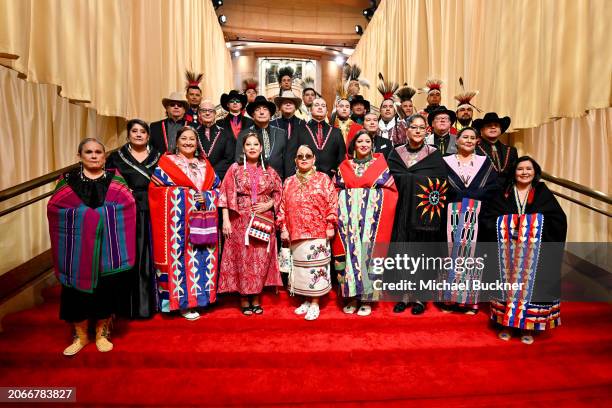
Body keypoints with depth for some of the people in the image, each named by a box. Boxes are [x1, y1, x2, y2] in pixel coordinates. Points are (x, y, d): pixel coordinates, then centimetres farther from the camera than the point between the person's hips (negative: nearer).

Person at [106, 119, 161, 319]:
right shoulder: (116, 157, 7)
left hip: (152, 216, 1)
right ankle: (129, 305, 14)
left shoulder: (158, 157, 11)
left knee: (148, 260, 4)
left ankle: (149, 303, 16)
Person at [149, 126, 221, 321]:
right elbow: (156, 190, -6)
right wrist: (191, 195, -12)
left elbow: (217, 189, 13)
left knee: (202, 258, 6)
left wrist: (206, 196, -9)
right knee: (182, 257, -3)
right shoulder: (166, 162, 4)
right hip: (179, 220, -4)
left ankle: (198, 296, 20)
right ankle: (183, 303, 7)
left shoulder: (205, 164, 17)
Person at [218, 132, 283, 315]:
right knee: (242, 259, 1)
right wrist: (226, 221, -9)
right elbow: (226, 195, -2)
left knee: (261, 260, 4)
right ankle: (244, 299, 14)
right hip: (240, 222, -2)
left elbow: (278, 193, 14)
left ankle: (256, 298, 17)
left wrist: (268, 204, -6)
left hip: (264, 222, 2)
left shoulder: (269, 171, 10)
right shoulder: (235, 168, 3)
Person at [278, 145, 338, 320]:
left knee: (316, 266, -1)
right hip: (296, 234, 4)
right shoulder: (288, 182, 13)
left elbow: (332, 203, -2)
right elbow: (283, 207, 11)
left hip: (318, 233, -3)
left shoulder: (323, 179, 4)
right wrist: (283, 228, 4)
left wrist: (330, 226, -8)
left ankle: (315, 304, 9)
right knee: (300, 266, 9)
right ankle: (307, 300, 23)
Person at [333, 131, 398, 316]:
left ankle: (367, 298, 7)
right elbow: (337, 192, 11)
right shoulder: (344, 166, 14)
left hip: (372, 218, -2)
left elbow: (390, 192, 3)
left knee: (368, 252, -4)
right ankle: (353, 297, 9)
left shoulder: (381, 164, 8)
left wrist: (383, 217, -8)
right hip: (349, 219, 2)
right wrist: (337, 217, -1)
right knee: (350, 252, -2)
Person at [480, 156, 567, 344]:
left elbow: (559, 220, -4)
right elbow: (486, 218, -1)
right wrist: (508, 228, -14)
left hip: (536, 254, 0)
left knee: (531, 286, 2)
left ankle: (528, 326, 15)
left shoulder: (544, 194, 5)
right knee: (508, 286, 4)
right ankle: (506, 324, 15)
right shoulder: (503, 195, 6)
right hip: (508, 254, 1)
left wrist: (534, 227, -15)